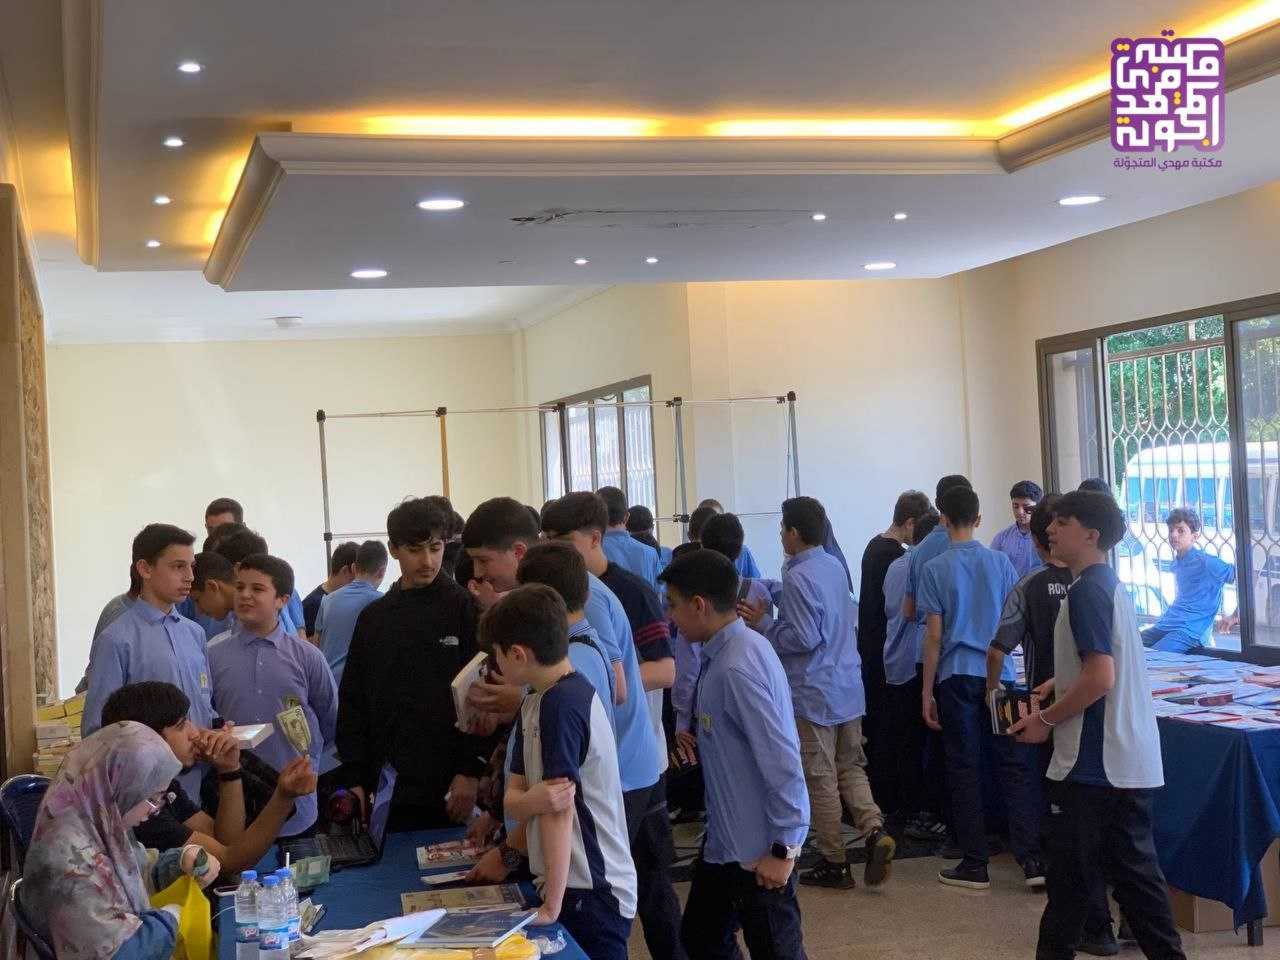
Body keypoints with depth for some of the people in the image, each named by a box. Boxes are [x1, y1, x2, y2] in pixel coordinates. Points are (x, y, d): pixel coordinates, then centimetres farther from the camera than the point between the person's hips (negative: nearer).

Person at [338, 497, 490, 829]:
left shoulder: (465, 609, -2)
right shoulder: (373, 617, 10)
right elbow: (353, 701, 11)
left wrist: (471, 771, -11)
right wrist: (356, 779, 5)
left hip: (452, 788, -3)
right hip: (390, 787, 3)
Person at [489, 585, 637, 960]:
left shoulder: (562, 704, -20)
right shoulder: (534, 704, 9)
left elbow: (560, 808, -21)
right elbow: (513, 798, 4)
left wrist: (553, 905, -18)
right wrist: (534, 799, -19)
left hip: (590, 891, -9)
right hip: (571, 882, 9)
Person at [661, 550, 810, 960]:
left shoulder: (737, 666, -25)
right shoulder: (726, 651, 4)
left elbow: (781, 759, -26)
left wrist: (783, 847, -20)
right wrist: (700, 738, 4)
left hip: (759, 850, -9)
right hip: (724, 837, 9)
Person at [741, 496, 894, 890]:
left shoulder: (798, 578, -18)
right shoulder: (835, 566, 8)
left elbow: (804, 638, -22)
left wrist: (763, 624, -9)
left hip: (814, 692, -8)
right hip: (849, 687, 8)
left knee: (821, 779, 3)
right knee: (851, 768, 16)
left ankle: (834, 863, 11)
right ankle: (875, 831, -4)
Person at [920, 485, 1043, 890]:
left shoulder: (935, 569, -4)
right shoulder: (1001, 562, 2)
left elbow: (934, 635, -5)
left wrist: (927, 692, 1)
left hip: (956, 677, -2)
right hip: (998, 674, 2)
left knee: (964, 768, 5)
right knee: (1015, 765, 6)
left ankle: (975, 865, 9)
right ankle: (1032, 858, 0)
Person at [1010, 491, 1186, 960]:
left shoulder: (1086, 591, -16)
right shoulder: (1111, 586, 14)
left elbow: (1099, 678, -23)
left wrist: (1046, 720, -12)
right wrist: (1048, 708, 18)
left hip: (1092, 763, -9)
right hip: (1130, 761, 9)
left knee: (1070, 870, 2)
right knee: (1134, 867, 12)